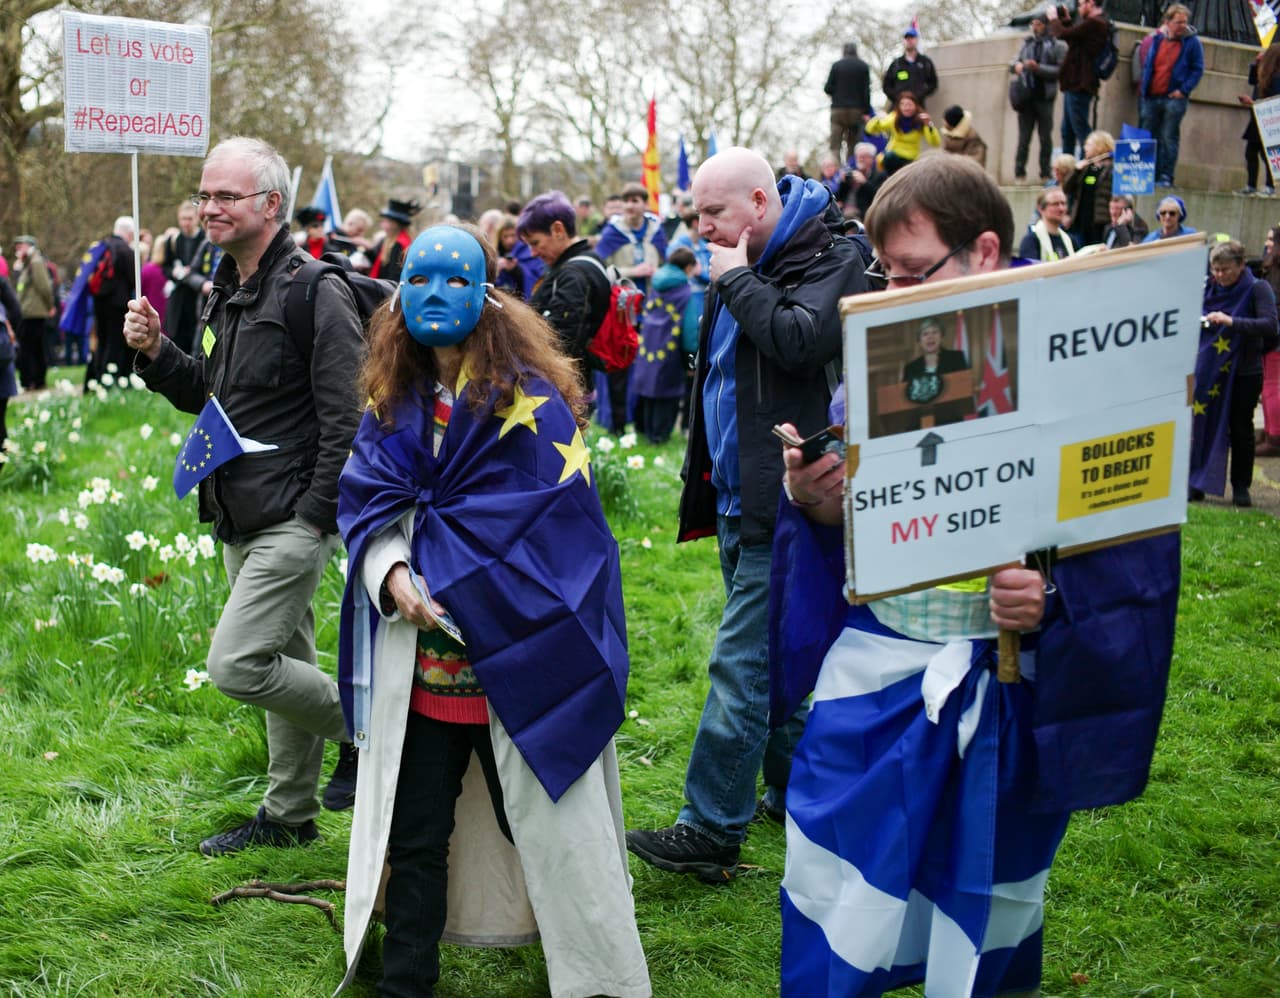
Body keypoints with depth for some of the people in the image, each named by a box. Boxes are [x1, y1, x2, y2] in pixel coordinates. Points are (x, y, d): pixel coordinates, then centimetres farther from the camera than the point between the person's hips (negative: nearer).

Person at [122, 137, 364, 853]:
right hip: (243, 523, 9)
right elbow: (208, 397, 21)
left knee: (238, 665, -13)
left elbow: (349, 417, -20)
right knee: (287, 665, 17)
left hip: (295, 522, -9)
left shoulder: (314, 291, -16)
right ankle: (290, 815, 28)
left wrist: (314, 514, -20)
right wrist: (156, 352, 4)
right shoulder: (229, 292, 13)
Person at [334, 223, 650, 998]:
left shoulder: (527, 398, -8)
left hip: (517, 663, -5)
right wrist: (393, 576, -15)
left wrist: (432, 560, -13)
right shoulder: (392, 401, 9)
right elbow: (365, 506, 5)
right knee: (414, 836, 12)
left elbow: (548, 515, -13)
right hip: (418, 665, 5)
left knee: (546, 830, 4)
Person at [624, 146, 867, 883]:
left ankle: (711, 833, -6)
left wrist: (737, 279, -15)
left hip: (782, 505, -9)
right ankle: (795, 789, 31)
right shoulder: (744, 266, 15)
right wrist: (708, 482, 21)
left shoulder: (830, 260, -9)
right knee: (769, 656, 17)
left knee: (741, 663, -10)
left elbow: (802, 340, -28)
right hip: (741, 501, 9)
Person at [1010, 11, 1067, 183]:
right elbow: (1013, 62, 16)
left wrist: (1038, 68, -16)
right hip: (1026, 96, 3)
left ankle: (1045, 174, 8)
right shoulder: (1027, 43, 13)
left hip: (1045, 98, -3)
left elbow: (1061, 70, -7)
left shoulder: (1058, 46, 1)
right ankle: (1019, 173, 6)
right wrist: (1016, 66, -8)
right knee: (1024, 138, 3)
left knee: (1045, 138, 2)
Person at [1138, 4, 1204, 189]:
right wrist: (1144, 88, 8)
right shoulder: (1158, 39, 12)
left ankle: (1165, 177, -4)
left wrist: (1184, 90, -11)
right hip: (1151, 97, 5)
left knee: (1168, 139, -7)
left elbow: (1198, 69, -1)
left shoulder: (1192, 42, -1)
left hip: (1174, 98, -5)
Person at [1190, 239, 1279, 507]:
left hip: (1244, 374, -3)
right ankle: (1196, 484, 9)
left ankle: (1241, 486, 17)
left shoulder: (1258, 289, -9)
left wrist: (1231, 321, -32)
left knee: (1241, 429, 6)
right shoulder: (1209, 288, 3)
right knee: (1202, 424, 1)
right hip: (1209, 371, 3)